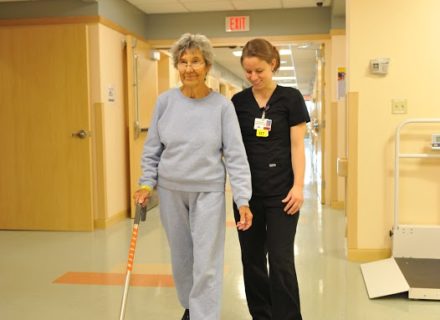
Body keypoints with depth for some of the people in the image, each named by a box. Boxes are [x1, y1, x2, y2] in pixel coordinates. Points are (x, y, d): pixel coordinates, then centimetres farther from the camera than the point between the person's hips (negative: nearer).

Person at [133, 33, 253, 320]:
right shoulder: (165, 101, -3)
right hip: (170, 191, 3)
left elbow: (235, 155, -10)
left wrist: (243, 199, -15)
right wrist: (147, 183, 0)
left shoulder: (222, 105, -9)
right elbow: (152, 148, 6)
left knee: (207, 264, -3)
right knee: (181, 257, 16)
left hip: (208, 191, -3)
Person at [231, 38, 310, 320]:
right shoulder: (238, 101, 5)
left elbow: (297, 145, -4)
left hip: (280, 191, -3)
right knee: (252, 258, 10)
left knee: (281, 260, -4)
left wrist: (298, 186, -11)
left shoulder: (291, 98, -3)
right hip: (247, 190, 4)